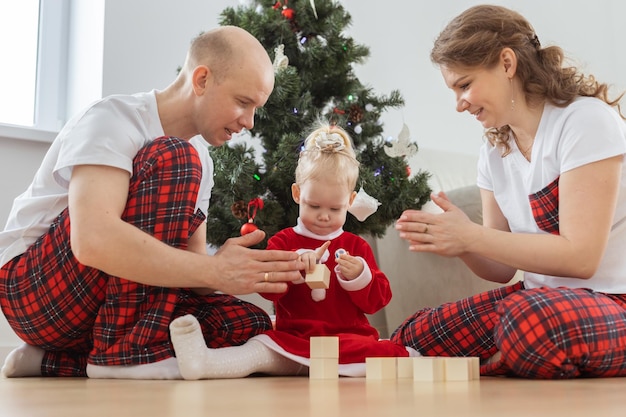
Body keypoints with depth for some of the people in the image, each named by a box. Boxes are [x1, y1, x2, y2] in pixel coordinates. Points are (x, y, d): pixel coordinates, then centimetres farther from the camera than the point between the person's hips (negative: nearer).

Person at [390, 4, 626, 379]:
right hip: (540, 298, 6)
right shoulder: (495, 153, 9)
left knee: (531, 318, -39)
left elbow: (580, 257, -20)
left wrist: (471, 236, -20)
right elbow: (503, 269, 9)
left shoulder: (586, 120, -13)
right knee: (408, 342, -10)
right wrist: (455, 242, -12)